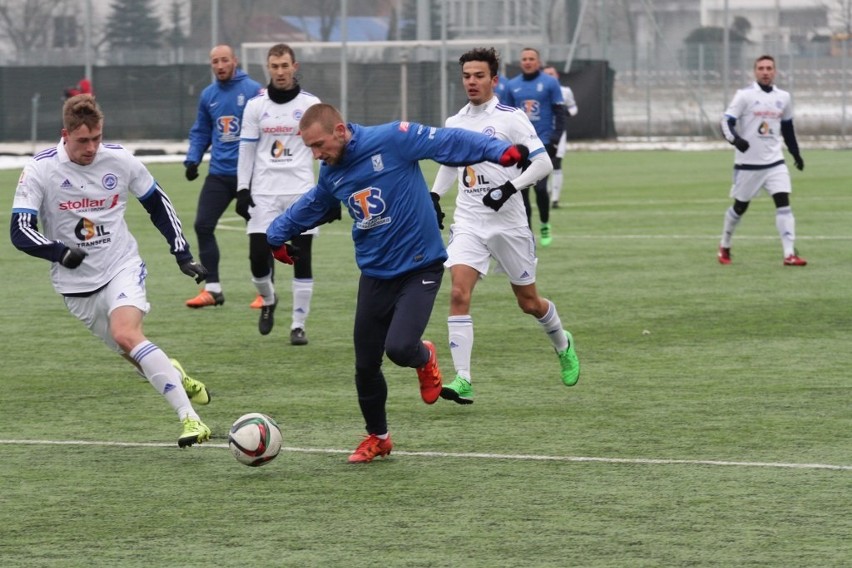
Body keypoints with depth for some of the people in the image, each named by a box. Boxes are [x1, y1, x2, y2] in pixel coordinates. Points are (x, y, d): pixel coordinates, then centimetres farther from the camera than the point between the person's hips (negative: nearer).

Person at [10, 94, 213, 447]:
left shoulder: (119, 160, -8)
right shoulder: (40, 170, -12)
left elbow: (158, 204, 8)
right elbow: (21, 232, -13)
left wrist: (183, 254, 3)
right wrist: (60, 252, -31)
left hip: (123, 268, -2)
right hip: (76, 285, 2)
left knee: (127, 335, -29)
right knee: (137, 355, 6)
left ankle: (190, 418, -33)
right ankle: (175, 376, 42)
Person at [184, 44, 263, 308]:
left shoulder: (252, 90, -9)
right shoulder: (208, 95, 8)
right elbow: (201, 132, 16)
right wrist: (192, 159, 3)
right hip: (219, 174, 5)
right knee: (203, 225, -1)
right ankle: (212, 289, 7)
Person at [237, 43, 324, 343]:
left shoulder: (311, 105, 3)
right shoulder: (256, 106, 6)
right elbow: (246, 150, 9)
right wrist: (242, 190, 1)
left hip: (302, 192, -1)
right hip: (264, 192, 1)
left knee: (302, 259, -3)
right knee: (258, 256, -6)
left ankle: (298, 326, 5)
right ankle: (268, 300, 25)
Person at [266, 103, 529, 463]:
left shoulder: (392, 140, -16)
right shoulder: (330, 174, 5)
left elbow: (448, 141, -18)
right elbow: (309, 208, 25)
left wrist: (497, 151, -30)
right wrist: (277, 234, 37)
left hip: (419, 267, -6)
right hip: (374, 274, 6)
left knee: (399, 347, -22)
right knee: (365, 364, 6)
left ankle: (425, 359, 17)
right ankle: (377, 437, 30)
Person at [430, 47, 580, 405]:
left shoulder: (510, 118, -8)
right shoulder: (454, 123, 8)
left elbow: (543, 163, -10)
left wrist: (511, 186, -23)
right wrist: (433, 197, 13)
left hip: (508, 224, -3)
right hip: (468, 223, 3)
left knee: (529, 302, 10)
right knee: (459, 293, -18)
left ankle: (563, 344, 43)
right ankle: (462, 381, -21)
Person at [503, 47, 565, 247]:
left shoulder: (550, 83, 0)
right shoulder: (512, 86, 9)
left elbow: (560, 113, 0)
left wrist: (555, 139, -8)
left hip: (543, 144, -3)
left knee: (540, 187, -10)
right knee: (521, 189, 0)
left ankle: (545, 226, 11)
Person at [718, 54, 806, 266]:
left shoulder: (783, 98, 7)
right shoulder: (745, 95, -7)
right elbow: (727, 123, -12)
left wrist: (796, 153, 23)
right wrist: (736, 139, -31)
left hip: (775, 163, 3)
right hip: (748, 163, -3)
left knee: (783, 202, -12)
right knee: (740, 207, 9)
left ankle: (789, 254, -16)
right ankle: (724, 247, 31)